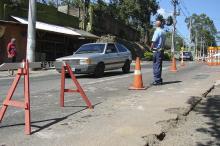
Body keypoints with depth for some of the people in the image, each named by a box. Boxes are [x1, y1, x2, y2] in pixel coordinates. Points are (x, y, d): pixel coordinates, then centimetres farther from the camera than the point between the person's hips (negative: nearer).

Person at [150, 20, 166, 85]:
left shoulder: (157, 31, -13)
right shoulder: (163, 32, 12)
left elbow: (154, 41, -17)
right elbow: (163, 41, 13)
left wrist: (151, 48, -4)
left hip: (157, 50, -8)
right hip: (162, 50, 8)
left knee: (156, 65, -4)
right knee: (159, 65, 14)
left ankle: (157, 80, -3)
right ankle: (159, 80, 21)